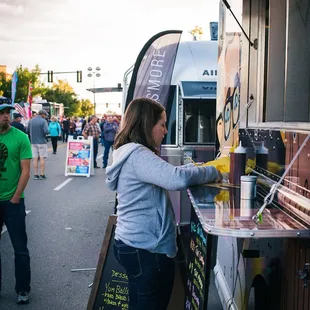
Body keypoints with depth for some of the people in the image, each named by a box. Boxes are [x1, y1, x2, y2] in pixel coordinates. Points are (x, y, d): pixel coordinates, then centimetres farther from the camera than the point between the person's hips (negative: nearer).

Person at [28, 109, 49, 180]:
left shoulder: (31, 121, 5)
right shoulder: (43, 121, -11)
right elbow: (46, 131, -21)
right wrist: (43, 133, 1)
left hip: (33, 142, 4)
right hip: (42, 142, -4)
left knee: (35, 159, 6)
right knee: (42, 158, 1)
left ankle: (36, 174, 7)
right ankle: (42, 175, 3)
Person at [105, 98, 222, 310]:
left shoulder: (130, 153, 13)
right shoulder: (136, 155, -21)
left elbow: (165, 174, 20)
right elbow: (177, 178, -30)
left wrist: (198, 168, 7)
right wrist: (212, 172, -14)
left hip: (137, 245, 10)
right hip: (145, 250, -10)